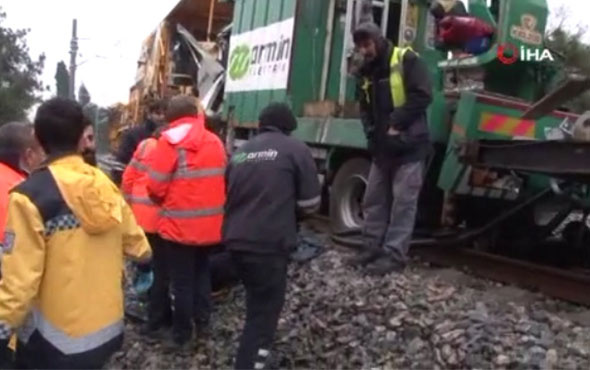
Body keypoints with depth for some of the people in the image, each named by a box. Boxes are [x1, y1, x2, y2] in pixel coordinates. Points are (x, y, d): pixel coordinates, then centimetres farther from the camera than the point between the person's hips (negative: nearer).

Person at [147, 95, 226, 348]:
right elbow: (222, 180, 9)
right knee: (202, 270, 23)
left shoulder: (169, 142, -10)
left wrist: (162, 202, 9)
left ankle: (181, 334, 18)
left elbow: (156, 186, -11)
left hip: (180, 224, -5)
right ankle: (202, 320, 33)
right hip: (209, 223, 5)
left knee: (182, 280, 6)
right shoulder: (215, 142, 6)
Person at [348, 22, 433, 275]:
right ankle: (372, 247, 19)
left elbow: (422, 95, -15)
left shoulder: (406, 60, -7)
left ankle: (394, 255, -1)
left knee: (403, 202, -5)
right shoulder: (366, 73, 14)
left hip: (408, 145, -7)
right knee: (374, 199, 10)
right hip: (382, 146, 8)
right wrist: (372, 131, 0)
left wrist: (396, 123, -15)